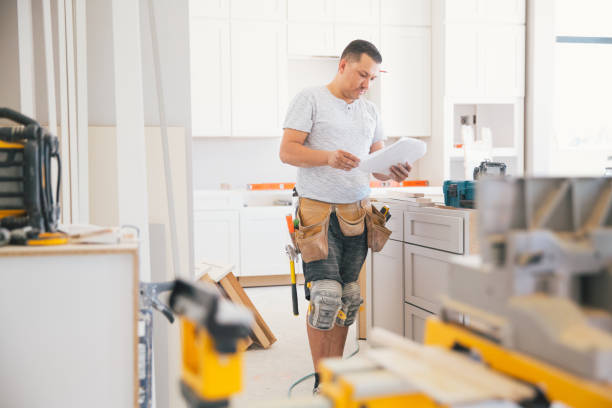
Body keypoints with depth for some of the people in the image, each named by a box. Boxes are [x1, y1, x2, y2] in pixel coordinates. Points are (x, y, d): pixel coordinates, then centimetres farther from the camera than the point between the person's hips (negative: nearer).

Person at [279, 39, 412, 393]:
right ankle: (321, 381, 2)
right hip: (317, 209, -5)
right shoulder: (310, 99, 0)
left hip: (357, 212, 6)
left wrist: (394, 172, -6)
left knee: (348, 298, 7)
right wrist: (329, 157, -23)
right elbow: (287, 151, -7)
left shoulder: (371, 111, 18)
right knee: (326, 295, -12)